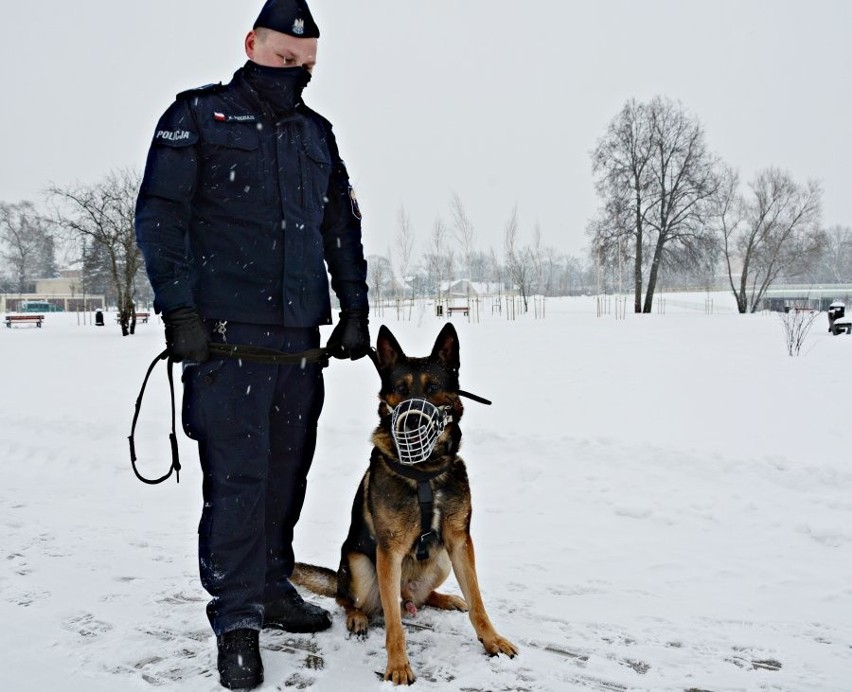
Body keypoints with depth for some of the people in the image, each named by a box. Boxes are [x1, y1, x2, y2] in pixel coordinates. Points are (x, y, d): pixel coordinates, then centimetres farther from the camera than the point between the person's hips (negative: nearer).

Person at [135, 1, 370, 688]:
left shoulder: (317, 131, 19)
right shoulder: (198, 114, 3)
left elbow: (344, 230, 21)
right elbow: (160, 214, -3)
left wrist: (355, 311, 13)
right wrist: (179, 308, -12)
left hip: (301, 334, 6)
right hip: (225, 331, -5)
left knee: (288, 469, 9)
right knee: (236, 475, -6)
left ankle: (273, 587, 23)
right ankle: (237, 618, 3)